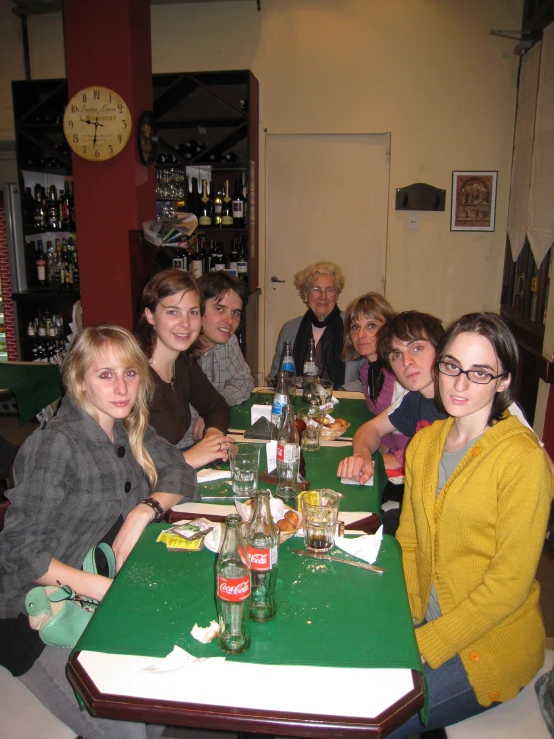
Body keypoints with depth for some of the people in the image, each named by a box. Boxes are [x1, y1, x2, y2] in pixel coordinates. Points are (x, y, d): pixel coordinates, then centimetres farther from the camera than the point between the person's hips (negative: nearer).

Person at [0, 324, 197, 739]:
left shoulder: (129, 430, 2)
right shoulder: (56, 447, -21)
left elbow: (179, 472, 6)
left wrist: (145, 509, -14)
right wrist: (101, 587, -29)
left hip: (112, 596, 7)